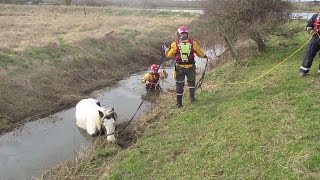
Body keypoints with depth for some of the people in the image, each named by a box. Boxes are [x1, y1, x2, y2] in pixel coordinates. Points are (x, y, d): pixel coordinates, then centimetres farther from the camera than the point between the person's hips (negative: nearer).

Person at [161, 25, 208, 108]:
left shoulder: (175, 44, -9)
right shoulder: (192, 43, -6)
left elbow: (169, 55, 1)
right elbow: (200, 53, 7)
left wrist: (165, 49, 19)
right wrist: (204, 56, 28)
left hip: (179, 67, 0)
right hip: (190, 67, 0)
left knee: (179, 84, 11)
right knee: (191, 82, 23)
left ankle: (179, 103, 16)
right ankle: (192, 97, 9)